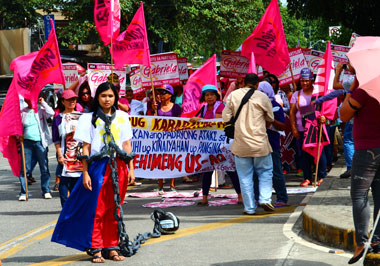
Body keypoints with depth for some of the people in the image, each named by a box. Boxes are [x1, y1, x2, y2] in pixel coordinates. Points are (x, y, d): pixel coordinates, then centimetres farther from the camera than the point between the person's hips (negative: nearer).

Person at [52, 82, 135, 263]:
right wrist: (85, 173, -8)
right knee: (96, 209, -3)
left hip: (118, 166, 3)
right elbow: (86, 148, -1)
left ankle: (111, 247, 11)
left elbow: (127, 145, 13)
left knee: (114, 209, 5)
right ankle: (96, 249, 1)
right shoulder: (89, 118, 2)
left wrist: (131, 169, 6)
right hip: (98, 166, -3)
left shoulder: (122, 117, 12)